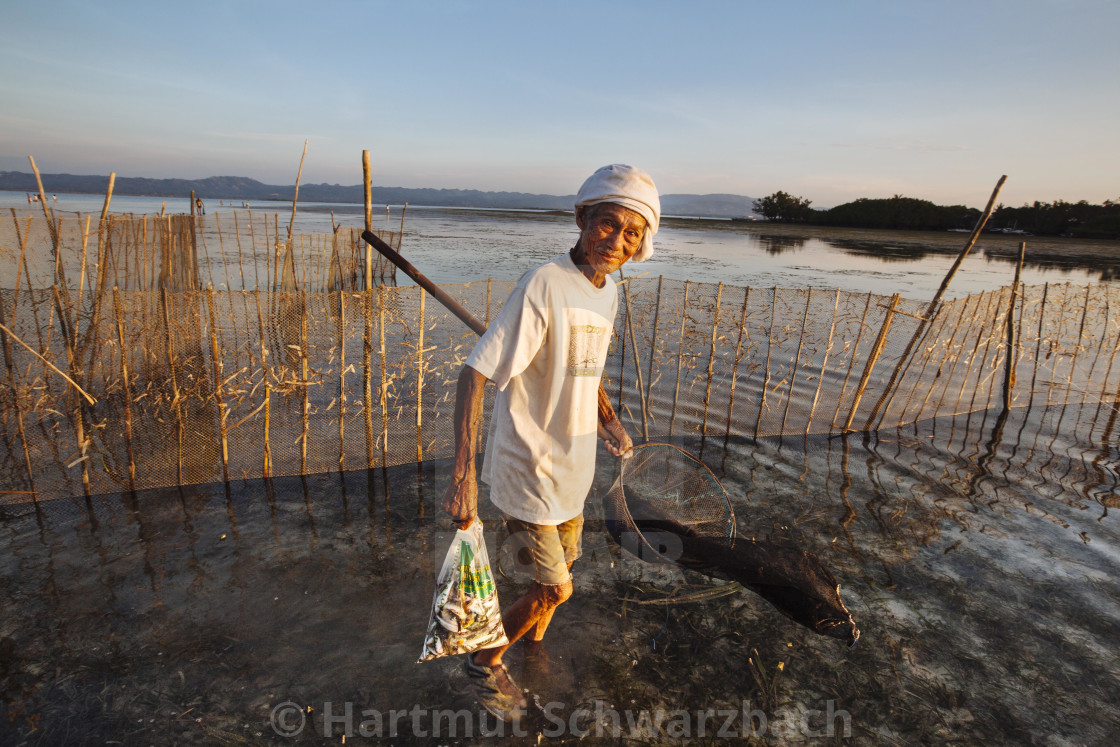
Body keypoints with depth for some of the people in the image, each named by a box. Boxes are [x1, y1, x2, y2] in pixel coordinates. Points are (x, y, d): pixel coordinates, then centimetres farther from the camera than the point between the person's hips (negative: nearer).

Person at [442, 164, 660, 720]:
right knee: (554, 590, 2)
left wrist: (608, 420, 5)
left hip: (571, 470, 8)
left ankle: (532, 653, 53)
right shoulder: (545, 284, -24)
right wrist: (462, 477, -33)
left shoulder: (607, 292, 2)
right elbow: (473, 375, -27)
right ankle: (485, 662, 31)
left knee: (555, 578, 24)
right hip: (527, 470, -8)